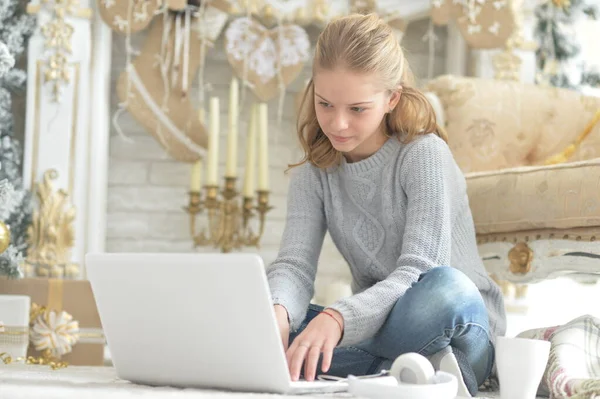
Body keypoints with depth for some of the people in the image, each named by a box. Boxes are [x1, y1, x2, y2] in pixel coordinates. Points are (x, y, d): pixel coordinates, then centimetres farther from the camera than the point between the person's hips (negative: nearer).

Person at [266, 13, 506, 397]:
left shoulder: (424, 154, -13)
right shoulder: (314, 176, 3)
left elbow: (418, 273, -24)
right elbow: (294, 265, -11)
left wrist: (337, 319, -43)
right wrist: (275, 314, -37)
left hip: (460, 326, -6)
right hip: (377, 328, 6)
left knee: (446, 288, -41)